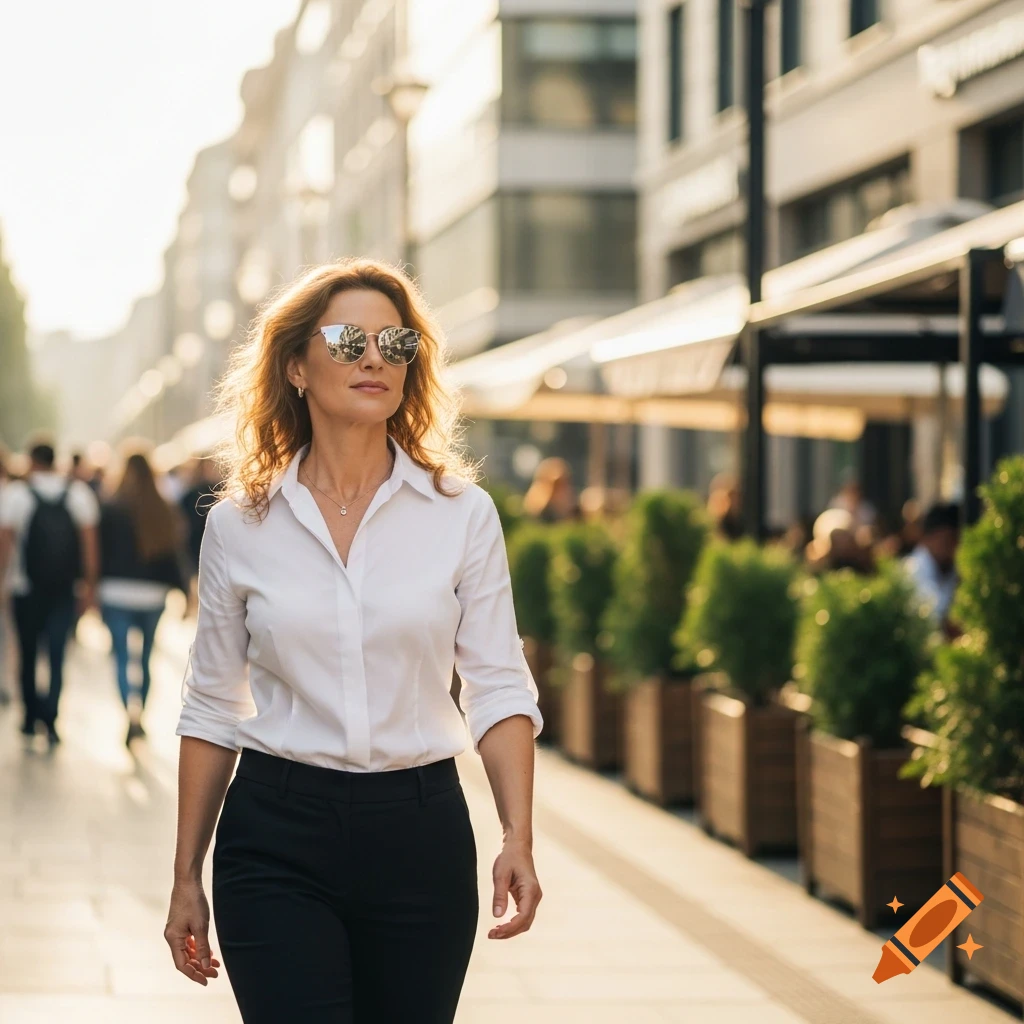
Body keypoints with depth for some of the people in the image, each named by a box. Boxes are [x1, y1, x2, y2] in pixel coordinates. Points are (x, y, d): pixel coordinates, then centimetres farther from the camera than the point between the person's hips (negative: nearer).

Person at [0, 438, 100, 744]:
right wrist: (90, 586, 6)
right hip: (64, 589, 1)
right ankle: (50, 716, -14)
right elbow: (90, 543, 2)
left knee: (28, 653, 12)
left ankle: (31, 717, 17)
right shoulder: (79, 493, 2)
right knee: (56, 655, 1)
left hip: (26, 589, -1)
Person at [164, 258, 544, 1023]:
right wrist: (186, 877, 8)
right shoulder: (240, 524, 2)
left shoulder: (463, 512, 1)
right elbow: (212, 709, 8)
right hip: (277, 841, -1)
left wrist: (519, 839, -14)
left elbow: (498, 686, -1)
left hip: (420, 835, 1)